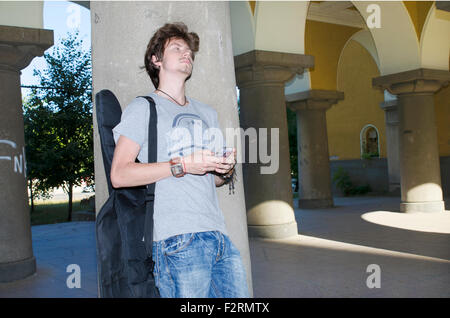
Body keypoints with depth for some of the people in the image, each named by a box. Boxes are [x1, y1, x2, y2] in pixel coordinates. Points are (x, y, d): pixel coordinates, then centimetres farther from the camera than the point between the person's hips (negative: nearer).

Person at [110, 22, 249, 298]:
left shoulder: (207, 113, 25)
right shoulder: (144, 108, 5)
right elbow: (119, 175, -6)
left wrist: (226, 171, 4)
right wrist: (183, 165, -12)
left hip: (219, 235, 6)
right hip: (178, 240, -6)